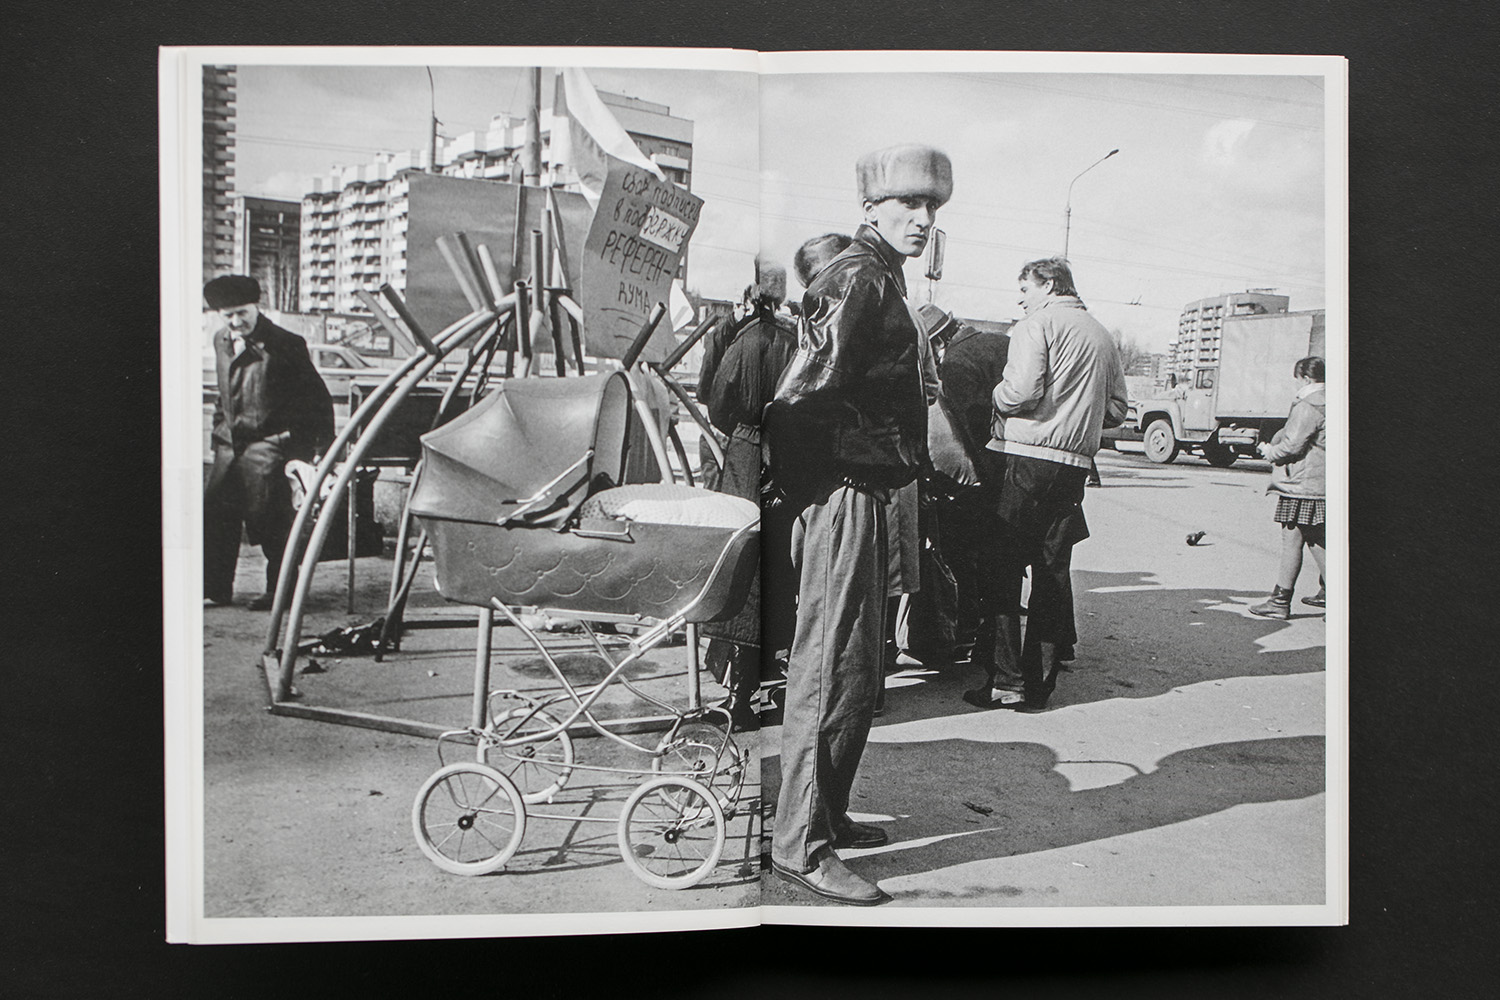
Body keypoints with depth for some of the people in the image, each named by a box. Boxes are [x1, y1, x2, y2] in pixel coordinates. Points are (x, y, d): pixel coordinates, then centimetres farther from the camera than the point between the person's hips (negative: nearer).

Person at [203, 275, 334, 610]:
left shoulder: (285, 345, -10)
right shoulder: (221, 341, 12)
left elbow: (318, 399, -7)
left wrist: (318, 446, -8)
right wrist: (220, 430, 21)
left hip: (269, 442, -7)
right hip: (230, 445, 7)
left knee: (268, 520, -7)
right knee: (214, 517, 5)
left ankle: (279, 592, 6)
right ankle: (216, 589, 17)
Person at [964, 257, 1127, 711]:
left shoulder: (1038, 323, -4)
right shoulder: (1103, 336, 17)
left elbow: (1022, 391, -17)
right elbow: (1117, 409, 17)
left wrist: (994, 397, 2)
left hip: (1026, 457, -7)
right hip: (1075, 464, 7)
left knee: (1005, 567, -1)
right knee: (1053, 570, 11)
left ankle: (1006, 681, -2)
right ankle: (1040, 680, 15)